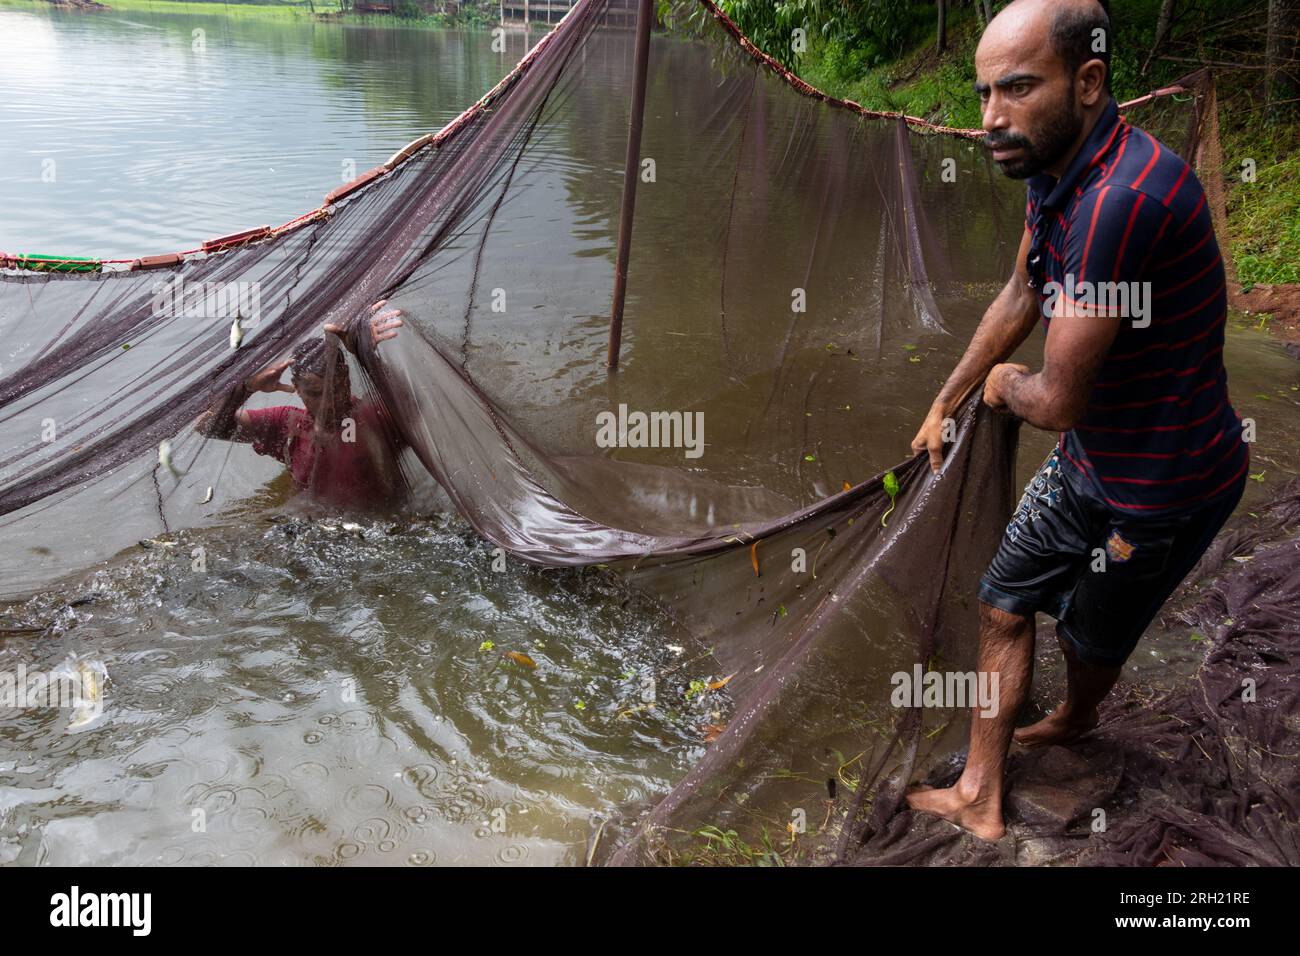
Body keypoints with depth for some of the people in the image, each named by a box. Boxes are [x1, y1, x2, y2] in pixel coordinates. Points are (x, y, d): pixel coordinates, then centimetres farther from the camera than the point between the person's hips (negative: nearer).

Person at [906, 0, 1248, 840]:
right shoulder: (1056, 171, -4)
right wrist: (944, 405, 20)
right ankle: (981, 800, 27)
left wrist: (1006, 382, -7)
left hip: (1166, 486, -8)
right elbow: (1020, 299, 13)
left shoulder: (1121, 198, -36)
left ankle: (1076, 718, 53)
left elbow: (1057, 401, -31)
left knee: (1091, 636, 18)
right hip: (1090, 458, 8)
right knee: (1004, 605, 12)